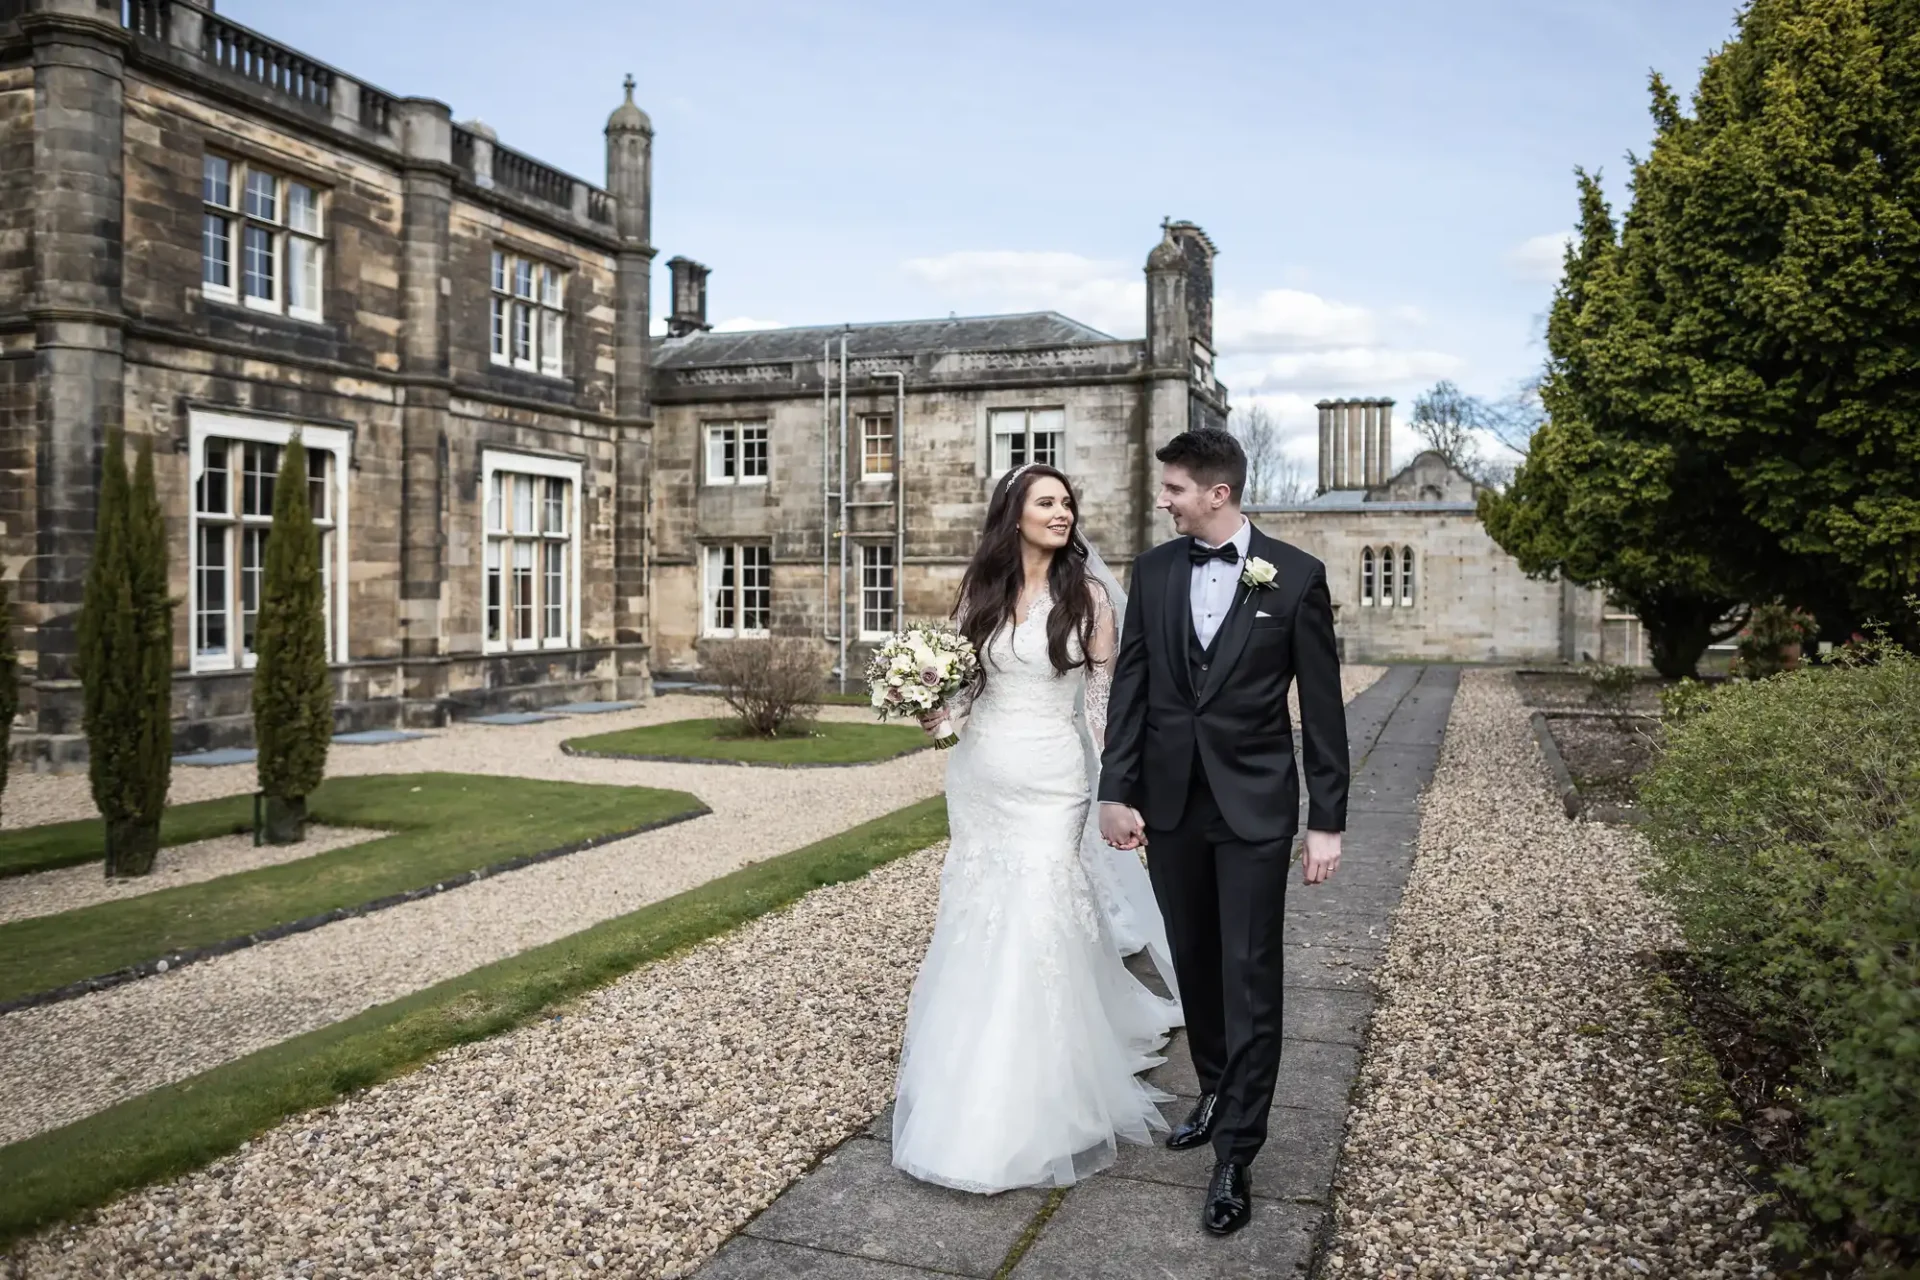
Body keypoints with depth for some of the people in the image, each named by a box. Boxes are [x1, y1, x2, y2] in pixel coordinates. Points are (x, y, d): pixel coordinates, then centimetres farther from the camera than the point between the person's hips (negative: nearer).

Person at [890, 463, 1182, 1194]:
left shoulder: (1087, 596, -3)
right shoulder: (980, 592, 7)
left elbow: (1105, 701, -3)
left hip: (1049, 784, -4)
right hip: (978, 779, 4)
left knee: (1037, 931, -6)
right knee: (976, 931, 11)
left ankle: (1028, 1115, 9)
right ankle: (972, 1094, 31)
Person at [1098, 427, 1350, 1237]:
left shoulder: (1295, 575, -7)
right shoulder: (1153, 571, 3)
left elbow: (1322, 706, -5)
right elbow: (1129, 687, 3)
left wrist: (1327, 821, -5)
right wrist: (1116, 792, -3)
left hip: (1255, 805, -4)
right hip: (1170, 802, 4)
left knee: (1249, 977, 0)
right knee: (1194, 964, 16)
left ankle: (1235, 1155, 9)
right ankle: (1216, 1094, 37)